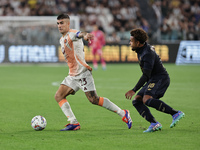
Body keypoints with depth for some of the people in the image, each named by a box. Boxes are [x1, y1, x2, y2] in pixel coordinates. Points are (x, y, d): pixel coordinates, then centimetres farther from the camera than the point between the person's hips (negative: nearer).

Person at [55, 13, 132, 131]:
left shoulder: (72, 34, -9)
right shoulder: (62, 39, 19)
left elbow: (78, 34, -35)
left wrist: (84, 35, -58)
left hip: (83, 73, -9)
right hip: (73, 75, 9)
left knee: (94, 99, -15)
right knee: (58, 96, -2)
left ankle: (123, 113, -4)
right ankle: (74, 123, -6)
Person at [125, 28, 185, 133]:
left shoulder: (147, 54, -21)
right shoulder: (141, 50, 11)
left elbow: (146, 76, -26)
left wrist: (134, 90, -28)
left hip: (161, 78, -11)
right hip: (153, 80, 11)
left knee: (147, 100, -31)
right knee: (136, 101, -1)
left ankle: (175, 113, -27)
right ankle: (154, 124, -15)